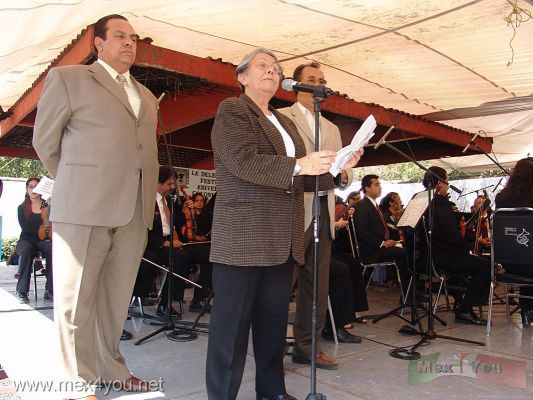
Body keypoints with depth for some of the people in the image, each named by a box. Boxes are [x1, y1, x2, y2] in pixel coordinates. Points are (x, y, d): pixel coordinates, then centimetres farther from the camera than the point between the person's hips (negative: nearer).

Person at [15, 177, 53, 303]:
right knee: (27, 249, -37)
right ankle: (22, 291, -29)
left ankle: (50, 290, -33)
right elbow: (26, 229, -5)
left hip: (43, 241, 0)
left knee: (53, 248, -35)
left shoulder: (48, 206, 9)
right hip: (26, 240, 0)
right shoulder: (22, 208, 9)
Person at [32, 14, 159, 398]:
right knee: (76, 301, 4)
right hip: (84, 209, -4)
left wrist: (149, 203, 15)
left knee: (116, 300, 12)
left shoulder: (147, 97, 21)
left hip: (135, 213, 5)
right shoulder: (68, 78, 6)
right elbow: (45, 142, 8)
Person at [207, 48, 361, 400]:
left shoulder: (285, 123, 23)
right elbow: (244, 161, -17)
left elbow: (298, 179, 21)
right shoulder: (232, 110, -1)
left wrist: (332, 167, 5)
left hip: (282, 240, 8)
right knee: (232, 321, 0)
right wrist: (299, 165, -24)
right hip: (243, 237, -7)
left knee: (275, 319, 14)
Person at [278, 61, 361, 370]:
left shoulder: (332, 129, 22)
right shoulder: (281, 117, 4)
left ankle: (307, 346, 18)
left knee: (317, 283, 8)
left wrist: (344, 173, -4)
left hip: (324, 210, 6)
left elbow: (343, 179, 18)